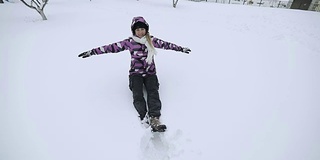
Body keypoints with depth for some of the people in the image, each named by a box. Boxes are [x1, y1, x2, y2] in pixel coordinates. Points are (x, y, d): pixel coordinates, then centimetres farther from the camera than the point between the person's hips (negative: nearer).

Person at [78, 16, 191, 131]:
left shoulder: (152, 40, 8)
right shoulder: (129, 42, 3)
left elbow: (166, 44, 16)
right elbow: (112, 47, 2)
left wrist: (181, 48, 21)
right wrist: (92, 52, -1)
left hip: (150, 72, 0)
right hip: (136, 73, 0)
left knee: (153, 92, -26)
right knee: (137, 95, -27)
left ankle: (154, 118, -37)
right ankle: (144, 117, -35)